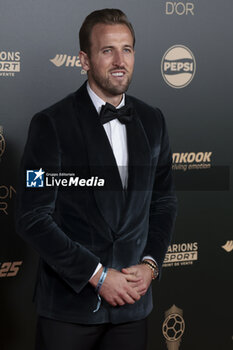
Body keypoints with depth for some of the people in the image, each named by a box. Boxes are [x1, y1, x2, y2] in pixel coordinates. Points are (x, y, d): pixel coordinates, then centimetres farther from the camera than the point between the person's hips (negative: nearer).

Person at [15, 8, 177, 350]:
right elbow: (33, 218, -12)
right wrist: (97, 275, -14)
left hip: (133, 300, 4)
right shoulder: (51, 124, -9)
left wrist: (150, 264, -2)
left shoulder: (152, 120, 6)